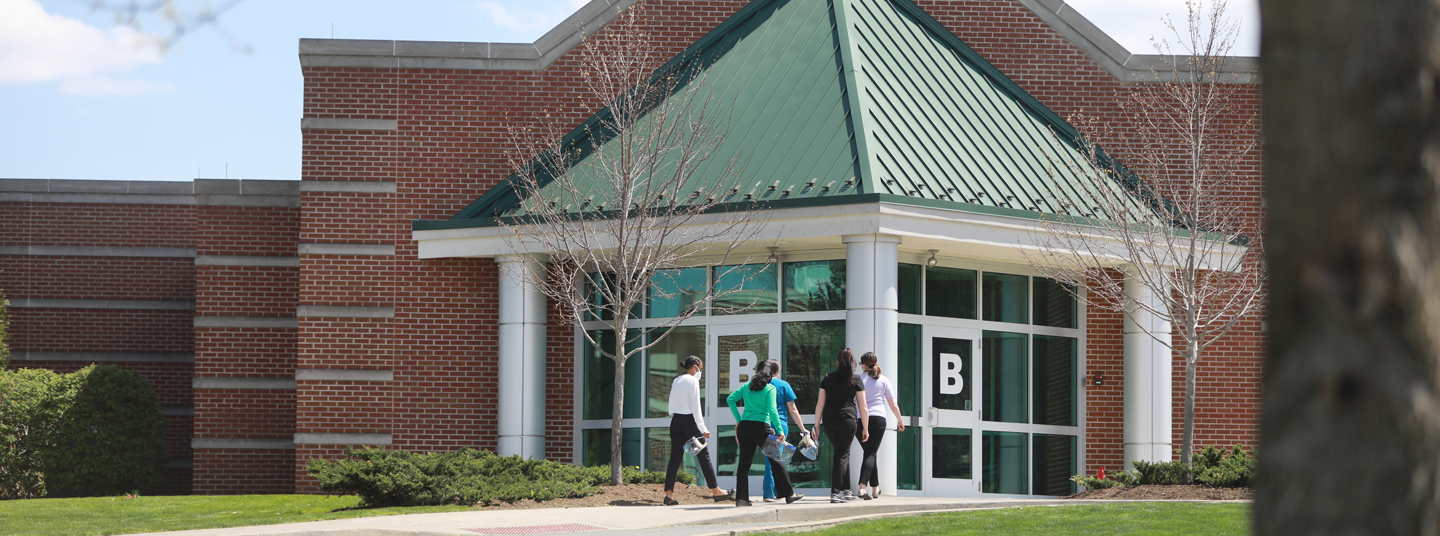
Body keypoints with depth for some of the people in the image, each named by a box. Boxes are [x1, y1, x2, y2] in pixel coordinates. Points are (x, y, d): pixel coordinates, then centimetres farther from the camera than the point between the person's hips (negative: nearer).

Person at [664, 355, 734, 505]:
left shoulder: (676, 381, 13)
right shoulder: (693, 381, -7)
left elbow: (671, 405, 13)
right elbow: (696, 407, -12)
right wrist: (703, 429, -10)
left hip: (675, 420, 6)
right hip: (688, 420, -6)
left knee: (675, 457, 2)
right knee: (704, 456, 4)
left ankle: (669, 493, -9)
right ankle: (716, 491, 11)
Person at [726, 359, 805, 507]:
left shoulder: (746, 387, 12)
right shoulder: (770, 388, -2)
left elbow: (730, 399, 8)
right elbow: (772, 410, -12)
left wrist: (738, 420, 11)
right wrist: (779, 430, -9)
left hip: (744, 426, 4)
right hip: (761, 427, -4)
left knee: (744, 462, 5)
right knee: (776, 460, 7)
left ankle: (741, 498, 0)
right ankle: (788, 494, 14)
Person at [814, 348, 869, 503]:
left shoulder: (828, 379, 10)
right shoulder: (856, 380, 3)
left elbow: (820, 404, 8)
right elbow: (863, 407, 3)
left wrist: (816, 426, 11)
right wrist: (865, 428, 10)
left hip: (828, 421, 3)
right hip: (847, 419, -3)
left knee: (843, 453, 19)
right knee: (842, 455, -2)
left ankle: (846, 491, 23)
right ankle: (835, 492, -10)